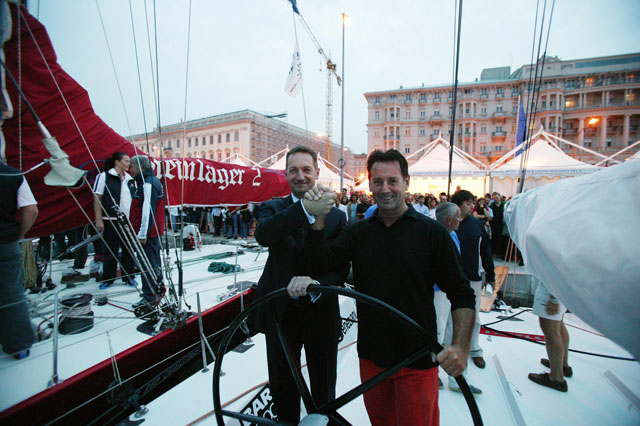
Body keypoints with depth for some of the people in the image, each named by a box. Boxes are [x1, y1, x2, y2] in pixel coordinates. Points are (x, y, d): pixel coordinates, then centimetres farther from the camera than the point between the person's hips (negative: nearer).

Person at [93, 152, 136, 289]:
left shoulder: (130, 179, 12)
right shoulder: (104, 176, -2)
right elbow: (97, 198, -5)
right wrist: (99, 219, -11)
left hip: (128, 221, 4)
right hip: (111, 221, -4)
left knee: (129, 250, 9)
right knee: (111, 251, 5)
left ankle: (128, 276, 21)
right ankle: (107, 278, 20)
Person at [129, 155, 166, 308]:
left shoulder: (148, 183, -16)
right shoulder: (153, 181, 16)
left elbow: (148, 210, -23)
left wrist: (143, 233, -24)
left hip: (147, 232, -11)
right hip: (154, 231, 11)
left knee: (147, 264, -4)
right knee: (154, 261, 19)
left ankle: (150, 298, 4)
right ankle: (158, 289, 33)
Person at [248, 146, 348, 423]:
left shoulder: (336, 216, -3)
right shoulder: (273, 208, -3)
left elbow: (341, 267, -7)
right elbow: (262, 235, -27)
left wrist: (317, 284, -28)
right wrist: (305, 208, -41)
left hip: (321, 313, 0)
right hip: (281, 313, 0)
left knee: (324, 391, 22)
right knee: (283, 389, 23)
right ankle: (287, 421, 49)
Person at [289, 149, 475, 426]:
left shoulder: (432, 232, -9)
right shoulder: (358, 232, 0)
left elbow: (461, 294, -7)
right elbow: (319, 263, -11)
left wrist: (461, 346, -19)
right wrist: (319, 217, -22)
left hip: (417, 361, -3)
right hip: (371, 356, 3)